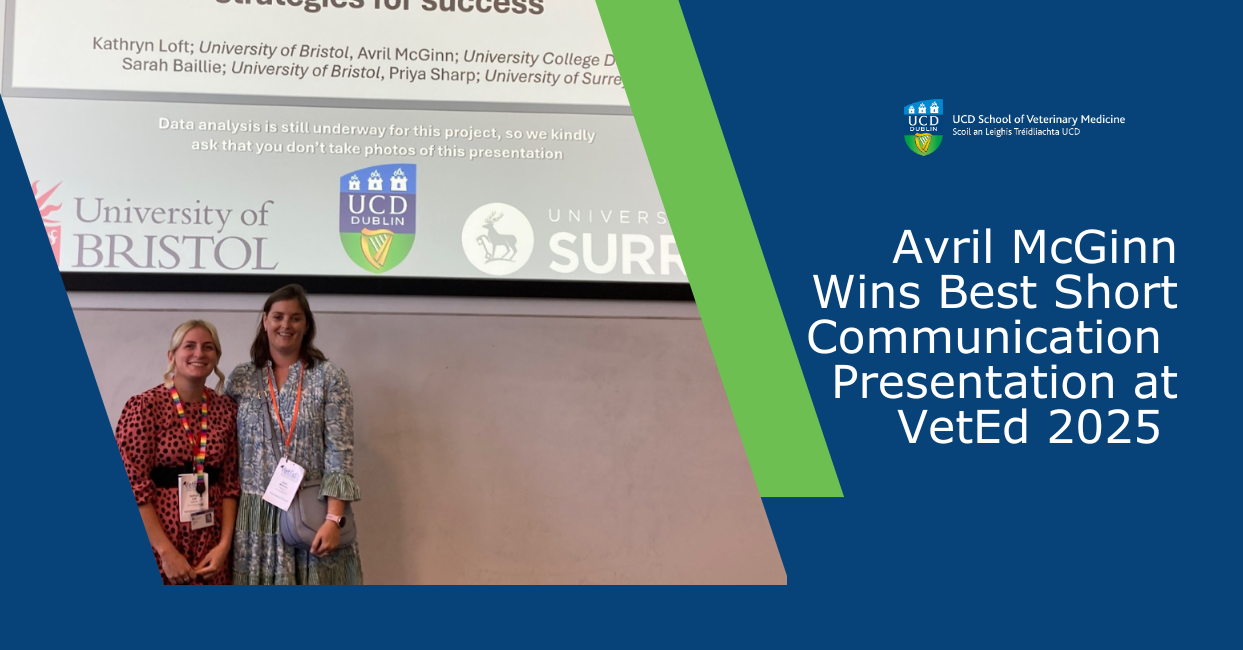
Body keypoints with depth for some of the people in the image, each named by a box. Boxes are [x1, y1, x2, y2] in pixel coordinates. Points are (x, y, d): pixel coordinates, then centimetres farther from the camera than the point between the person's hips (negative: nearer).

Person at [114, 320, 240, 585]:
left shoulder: (226, 409, 5)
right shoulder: (145, 406, -9)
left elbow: (230, 482, 7)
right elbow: (132, 485, -12)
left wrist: (225, 544, -4)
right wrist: (166, 551, -15)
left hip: (210, 543, 4)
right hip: (157, 540, -4)